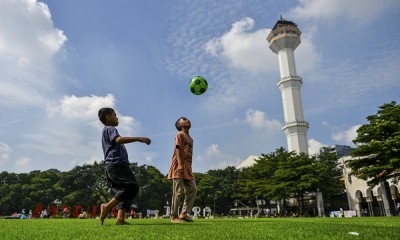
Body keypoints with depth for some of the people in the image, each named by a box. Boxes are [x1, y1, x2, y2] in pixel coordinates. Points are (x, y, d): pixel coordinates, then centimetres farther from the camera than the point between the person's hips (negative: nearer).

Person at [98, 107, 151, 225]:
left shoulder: (107, 131, 31)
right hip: (117, 164, -10)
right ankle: (108, 206, -19)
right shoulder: (110, 129, 0)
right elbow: (119, 139, -21)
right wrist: (139, 138, -28)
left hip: (111, 167, 10)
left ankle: (120, 217, -9)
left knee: (124, 191, 5)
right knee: (132, 186, -17)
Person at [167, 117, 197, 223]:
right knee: (178, 192, -6)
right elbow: (177, 149, -12)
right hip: (179, 167, -8)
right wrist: (180, 164, -23)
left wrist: (190, 168, 17)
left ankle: (184, 213, 6)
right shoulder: (180, 134, -1)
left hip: (188, 168, 8)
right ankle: (174, 216, 1)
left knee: (193, 189, 1)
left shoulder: (190, 138, 22)